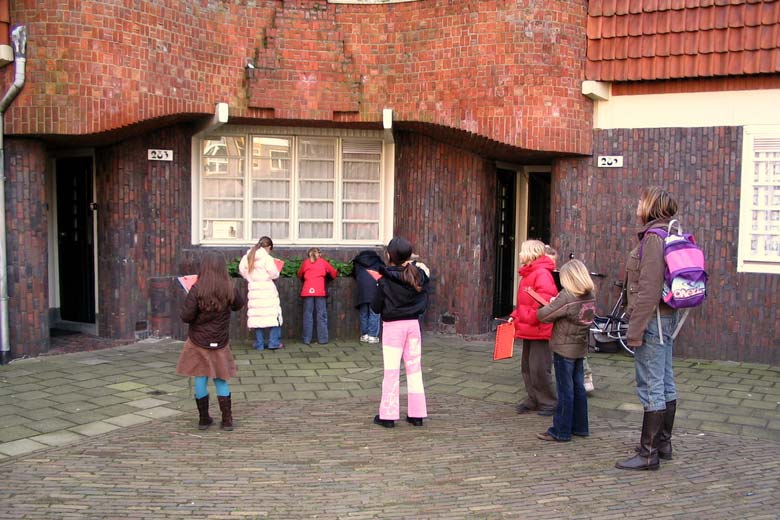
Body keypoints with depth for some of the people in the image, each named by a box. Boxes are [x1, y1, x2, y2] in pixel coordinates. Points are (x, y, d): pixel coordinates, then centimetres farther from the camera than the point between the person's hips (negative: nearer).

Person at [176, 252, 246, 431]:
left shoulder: (197, 289, -16)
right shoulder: (230, 289, -9)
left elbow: (186, 316, -16)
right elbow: (239, 304, 11)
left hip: (198, 341, -2)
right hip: (220, 342, 2)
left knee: (200, 379, 9)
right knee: (221, 380, 13)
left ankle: (204, 419, 15)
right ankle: (227, 420, 12)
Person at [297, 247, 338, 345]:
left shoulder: (305, 263, 16)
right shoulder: (323, 262, 14)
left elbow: (300, 275, 22)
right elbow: (334, 273, 15)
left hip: (307, 291, 1)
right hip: (320, 291, -1)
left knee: (308, 315, 3)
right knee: (321, 315, 1)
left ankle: (307, 339, 1)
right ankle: (322, 339, -2)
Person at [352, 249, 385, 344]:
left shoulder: (357, 262, 22)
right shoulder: (377, 261, 20)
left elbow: (354, 274, 23)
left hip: (362, 286, 1)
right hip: (375, 286, -1)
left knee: (363, 314, 9)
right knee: (374, 313, 0)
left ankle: (364, 335, 9)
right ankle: (372, 336, -4)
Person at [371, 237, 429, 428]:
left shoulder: (386, 280, -13)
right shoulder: (418, 275, -2)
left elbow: (376, 308, -9)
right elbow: (424, 302, 10)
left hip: (392, 326, -4)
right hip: (413, 324, 4)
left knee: (391, 371, 2)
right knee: (414, 369, 10)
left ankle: (388, 415, 7)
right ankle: (417, 414, 14)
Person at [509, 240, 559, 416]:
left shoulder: (542, 273, -16)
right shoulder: (528, 273, 16)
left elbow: (545, 300, -26)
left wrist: (530, 318, -23)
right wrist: (515, 316, 12)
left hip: (539, 330, -10)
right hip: (528, 330, 11)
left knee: (538, 368, -6)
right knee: (527, 367, 15)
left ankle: (548, 403, 6)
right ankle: (533, 399, 25)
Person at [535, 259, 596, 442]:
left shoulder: (566, 296, -20)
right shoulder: (590, 297, 2)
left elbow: (543, 315, -18)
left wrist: (550, 304, 2)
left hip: (564, 349, -7)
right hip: (580, 348, 7)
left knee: (565, 390, -1)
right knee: (578, 388, 15)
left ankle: (561, 431, 6)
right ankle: (580, 427, 24)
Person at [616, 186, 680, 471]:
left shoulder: (653, 237, -17)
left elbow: (649, 289, -21)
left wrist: (635, 329, -19)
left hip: (653, 319, -10)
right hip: (666, 317, 10)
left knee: (651, 387, -5)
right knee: (665, 383, 16)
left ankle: (648, 453, 1)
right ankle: (663, 443, 28)